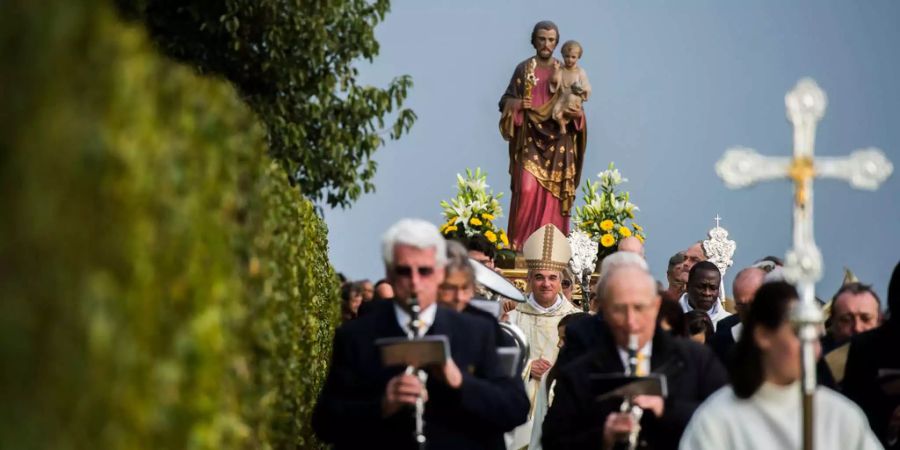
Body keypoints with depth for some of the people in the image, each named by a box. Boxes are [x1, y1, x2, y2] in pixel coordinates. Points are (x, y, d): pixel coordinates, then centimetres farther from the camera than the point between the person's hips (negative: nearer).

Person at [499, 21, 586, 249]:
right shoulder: (524, 69, 4)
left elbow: (576, 105, 12)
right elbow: (506, 100, 5)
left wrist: (578, 114, -10)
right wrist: (514, 105, -18)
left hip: (558, 143, 2)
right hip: (530, 140, -2)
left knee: (553, 194, -1)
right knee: (527, 190, -14)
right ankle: (520, 245, -10)